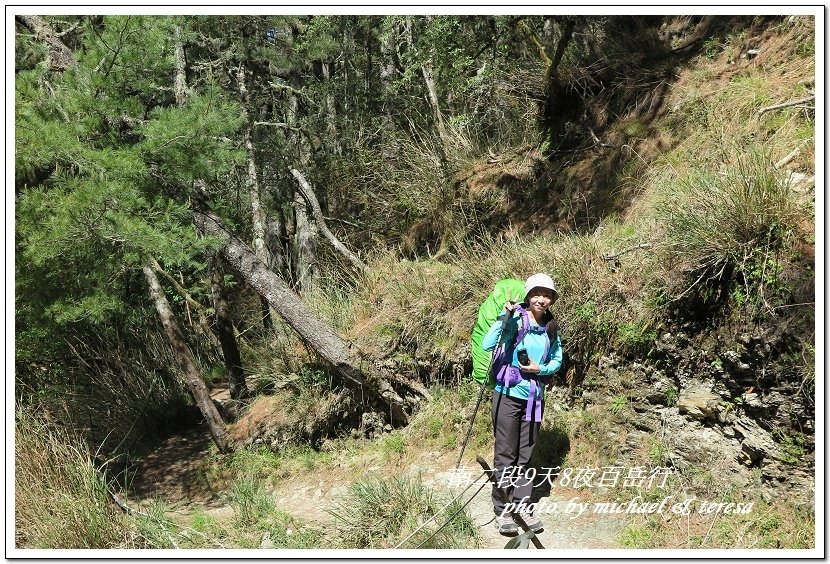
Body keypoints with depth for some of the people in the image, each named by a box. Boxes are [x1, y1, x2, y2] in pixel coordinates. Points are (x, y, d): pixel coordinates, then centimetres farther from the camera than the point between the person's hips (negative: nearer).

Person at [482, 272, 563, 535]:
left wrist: (540, 369, -7)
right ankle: (502, 511, 12)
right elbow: (487, 345, -26)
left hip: (535, 397, 5)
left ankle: (521, 506, 24)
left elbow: (558, 360, 12)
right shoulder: (516, 320, -13)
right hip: (508, 395, -5)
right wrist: (505, 315, -32)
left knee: (526, 454, 13)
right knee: (506, 454, 2)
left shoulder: (551, 328, 4)